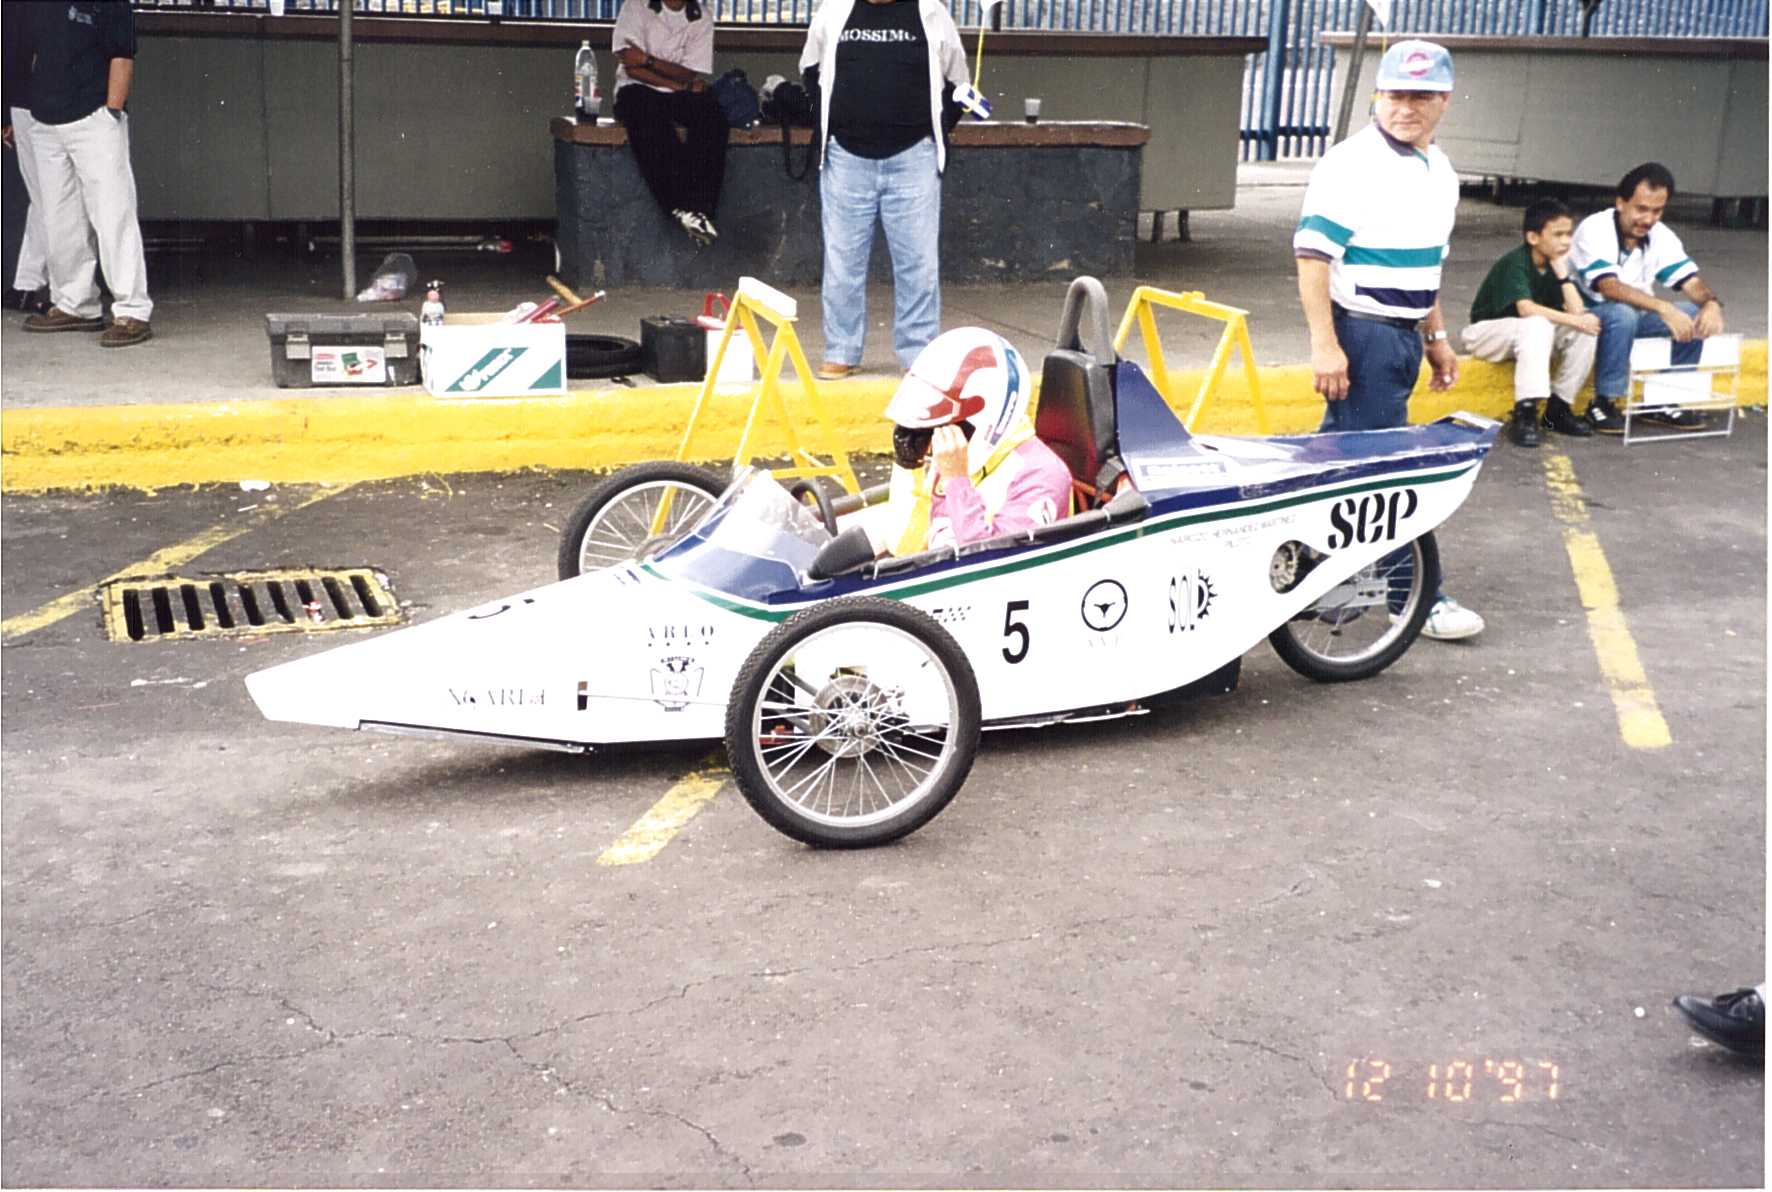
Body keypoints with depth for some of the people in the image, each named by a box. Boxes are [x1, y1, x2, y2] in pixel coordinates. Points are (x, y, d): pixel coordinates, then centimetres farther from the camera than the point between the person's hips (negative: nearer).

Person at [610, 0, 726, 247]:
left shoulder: (702, 21, 6)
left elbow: (689, 74, -3)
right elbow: (632, 68, -8)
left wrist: (648, 60, -17)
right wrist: (681, 85, -11)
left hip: (681, 94, 3)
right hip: (638, 89, -3)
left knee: (712, 116, -29)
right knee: (650, 118, -38)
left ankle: (700, 207, -37)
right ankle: (680, 206, -42)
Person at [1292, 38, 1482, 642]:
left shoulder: (1440, 171, 13)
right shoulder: (1350, 164, -13)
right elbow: (1311, 255, -17)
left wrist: (1437, 337, 22)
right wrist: (1324, 344, -21)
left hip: (1405, 334, 8)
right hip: (1361, 333, -8)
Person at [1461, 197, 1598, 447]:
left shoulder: (1555, 265, 0)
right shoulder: (1514, 263, -21)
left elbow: (1577, 310, -11)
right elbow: (1526, 308, -35)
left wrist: (1562, 269, -16)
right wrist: (1575, 321, -35)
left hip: (1534, 333, 7)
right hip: (1487, 332, -7)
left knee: (1586, 331, -15)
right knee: (1537, 325, -36)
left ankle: (1558, 408, -7)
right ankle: (1524, 413, -39)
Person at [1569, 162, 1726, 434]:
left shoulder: (1662, 237, -2)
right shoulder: (1594, 230, -21)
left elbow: (1692, 282, -5)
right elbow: (1609, 287, -34)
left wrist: (1712, 303, -29)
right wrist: (1664, 308, -43)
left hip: (1635, 316, 6)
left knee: (1697, 315, -12)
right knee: (1622, 314, -37)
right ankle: (1603, 402, -21)